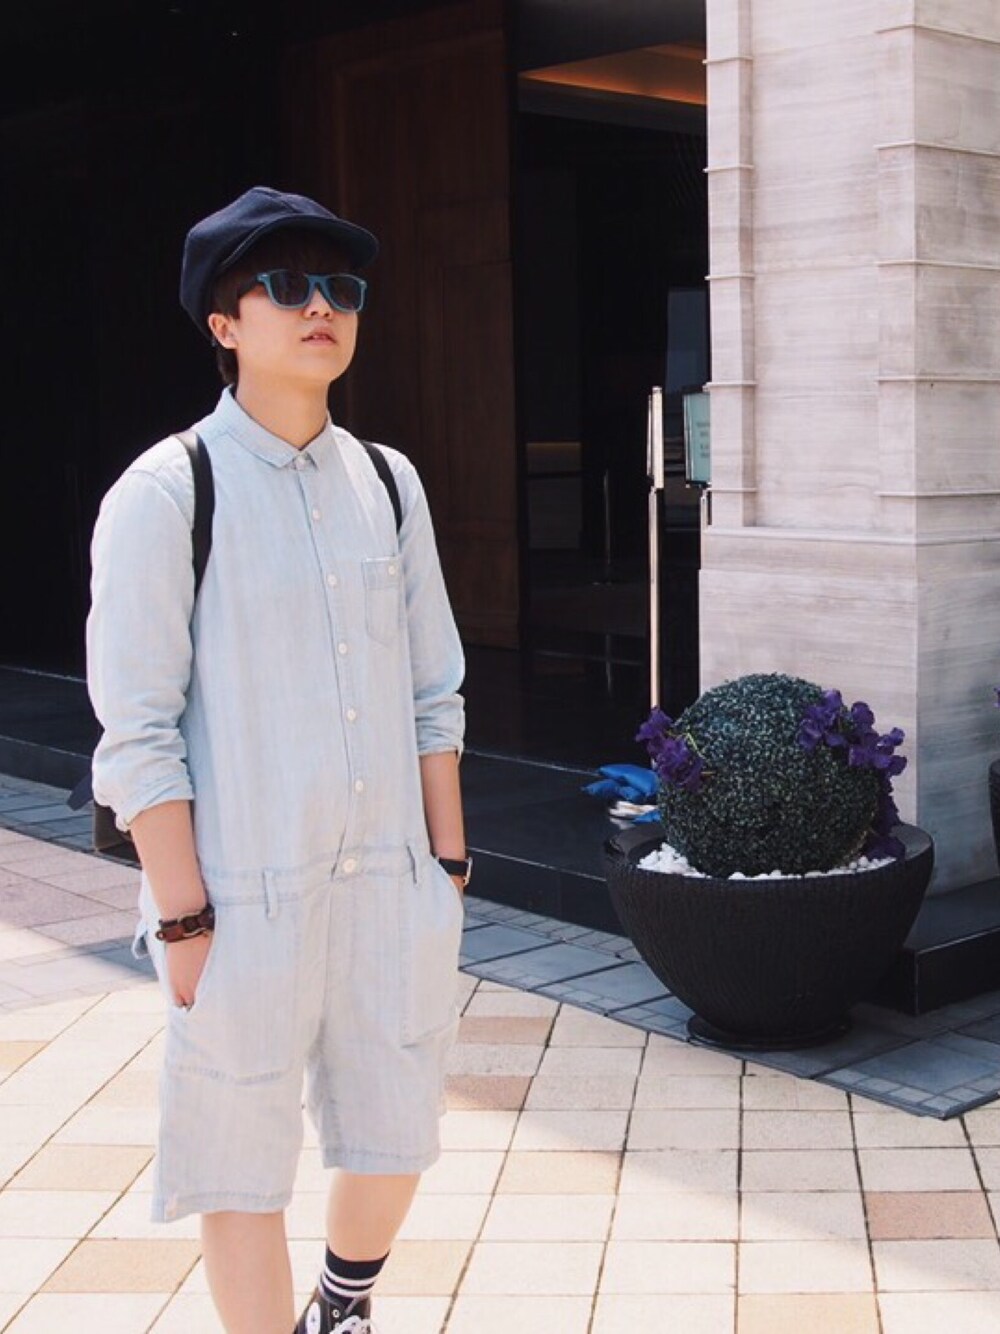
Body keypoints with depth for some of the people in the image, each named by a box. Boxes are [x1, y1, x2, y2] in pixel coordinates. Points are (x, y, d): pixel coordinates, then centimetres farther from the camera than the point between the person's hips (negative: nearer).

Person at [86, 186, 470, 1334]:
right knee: (244, 1163, 6)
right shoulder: (167, 495, -9)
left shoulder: (388, 484, 8)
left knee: (396, 1134, 17)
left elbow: (432, 693, 11)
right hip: (248, 895, -5)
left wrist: (448, 861, 9)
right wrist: (183, 919, -13)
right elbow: (135, 732, -11)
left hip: (393, 882, 5)